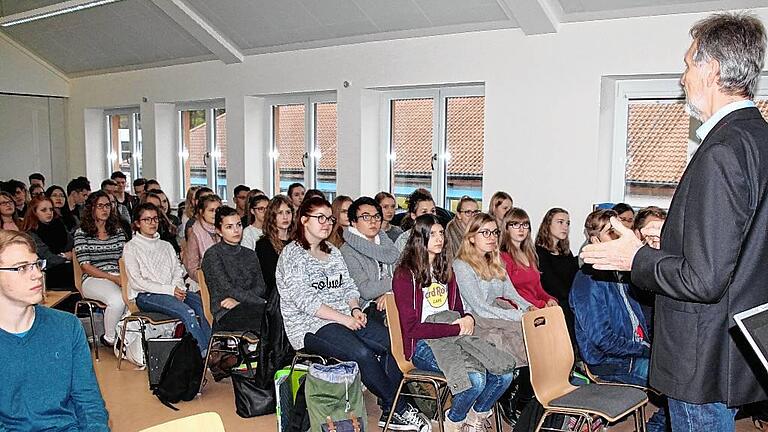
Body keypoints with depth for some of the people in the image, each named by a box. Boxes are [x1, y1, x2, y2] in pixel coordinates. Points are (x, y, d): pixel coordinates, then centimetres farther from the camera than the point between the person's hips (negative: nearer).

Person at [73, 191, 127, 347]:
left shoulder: (118, 231, 17)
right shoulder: (82, 233, 4)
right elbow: (85, 266, -4)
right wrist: (113, 278, -13)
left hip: (118, 277, 4)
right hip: (93, 279, -4)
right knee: (118, 299, -34)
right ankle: (109, 338, -8)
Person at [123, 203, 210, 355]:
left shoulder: (166, 246, 25)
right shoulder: (132, 247, 6)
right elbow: (136, 282, -5)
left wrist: (178, 288, -8)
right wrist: (169, 290, -14)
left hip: (172, 293, 5)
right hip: (145, 296, -5)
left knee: (203, 303, -27)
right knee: (187, 311, -33)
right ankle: (204, 354, -36)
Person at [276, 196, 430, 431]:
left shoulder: (333, 252, 18)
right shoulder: (292, 254, -6)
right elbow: (305, 301, -16)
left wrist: (355, 309, -4)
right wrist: (343, 318, -18)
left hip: (346, 317, 7)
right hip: (309, 325, -7)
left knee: (393, 342, -15)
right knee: (362, 353, -29)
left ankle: (390, 412, -9)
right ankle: (398, 409, -11)